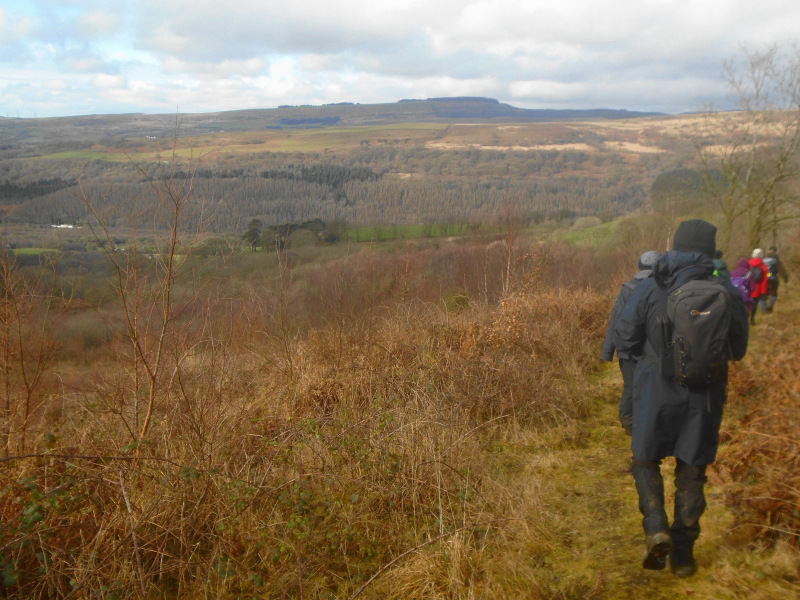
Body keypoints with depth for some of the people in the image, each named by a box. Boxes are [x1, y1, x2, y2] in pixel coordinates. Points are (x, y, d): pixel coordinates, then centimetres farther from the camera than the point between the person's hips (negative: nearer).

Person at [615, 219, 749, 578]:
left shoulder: (650, 288, -6)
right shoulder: (727, 292, -3)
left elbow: (624, 340, -5)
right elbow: (738, 350, 6)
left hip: (657, 389, -1)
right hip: (705, 393, 1)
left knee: (646, 461, 16)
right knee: (691, 471, 13)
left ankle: (656, 528, -4)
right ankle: (683, 554, 16)